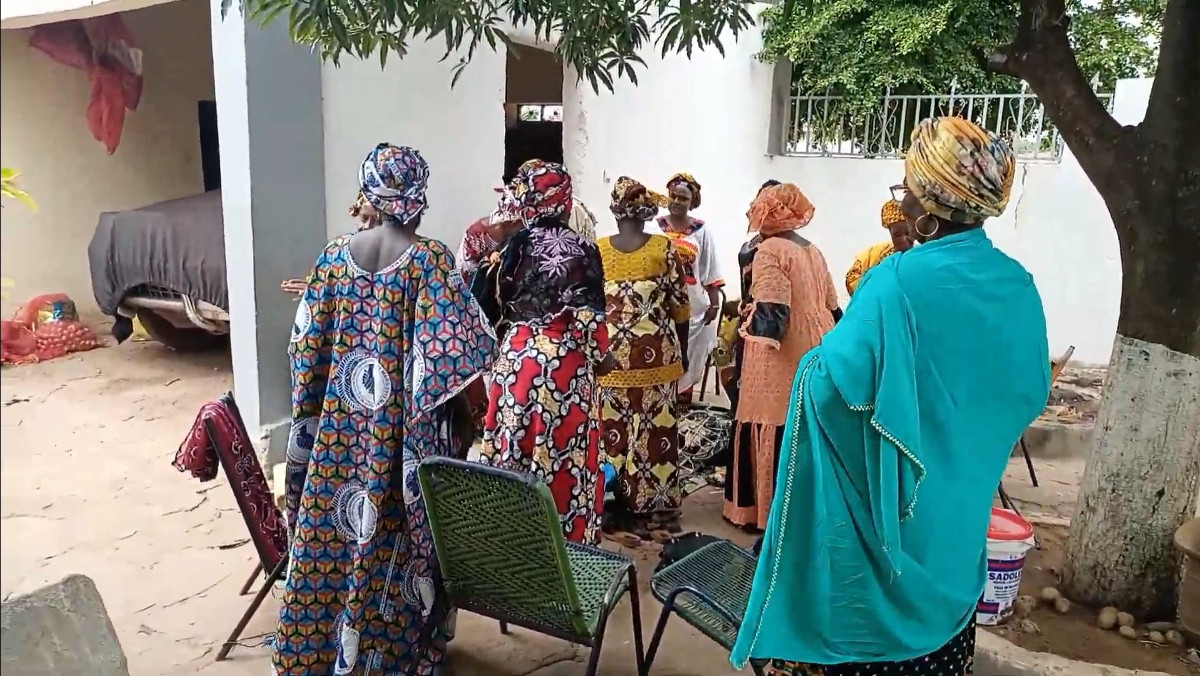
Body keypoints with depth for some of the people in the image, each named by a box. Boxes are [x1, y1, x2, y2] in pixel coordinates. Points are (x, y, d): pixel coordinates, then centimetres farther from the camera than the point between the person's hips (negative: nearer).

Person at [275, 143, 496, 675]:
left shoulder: (334, 256, 0)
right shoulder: (431, 258, -13)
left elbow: (307, 344, 3)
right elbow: (449, 350, -17)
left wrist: (314, 409, 15)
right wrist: (460, 411, -3)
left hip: (342, 424, 4)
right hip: (405, 426, -4)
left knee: (335, 527, 17)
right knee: (397, 533, 10)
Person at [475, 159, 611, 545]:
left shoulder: (512, 248, -1)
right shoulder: (583, 251, -6)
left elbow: (484, 305, 2)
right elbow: (591, 319, -7)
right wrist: (601, 355, 9)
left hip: (517, 360, 2)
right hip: (568, 366, -2)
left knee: (516, 456, 10)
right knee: (565, 460, 7)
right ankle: (567, 539, 16)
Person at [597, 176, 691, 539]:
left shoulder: (597, 251, 0)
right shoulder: (665, 248, -3)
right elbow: (680, 307, 0)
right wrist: (682, 352, 11)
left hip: (610, 353, 1)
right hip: (655, 353, -1)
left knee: (614, 430, 9)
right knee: (655, 432, 7)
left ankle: (618, 506, 17)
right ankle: (655, 508, 16)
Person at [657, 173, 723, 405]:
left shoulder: (702, 231, 2)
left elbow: (710, 271, 3)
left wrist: (714, 303, -2)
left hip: (692, 305, 1)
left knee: (688, 354, 7)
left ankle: (683, 397, 18)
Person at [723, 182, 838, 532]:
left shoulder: (769, 250, -11)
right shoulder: (814, 251, 13)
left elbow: (771, 313, -20)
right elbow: (832, 308, 17)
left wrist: (748, 310, -2)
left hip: (783, 362, -8)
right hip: (815, 357, 8)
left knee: (775, 437, 0)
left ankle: (773, 514, 8)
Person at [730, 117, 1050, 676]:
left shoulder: (900, 280, -23)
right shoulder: (1018, 287, -2)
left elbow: (834, 381, -27)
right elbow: (1031, 394, 8)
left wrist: (810, 365, -6)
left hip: (888, 509, -6)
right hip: (961, 513, 6)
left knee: (870, 625, 11)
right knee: (938, 610, 22)